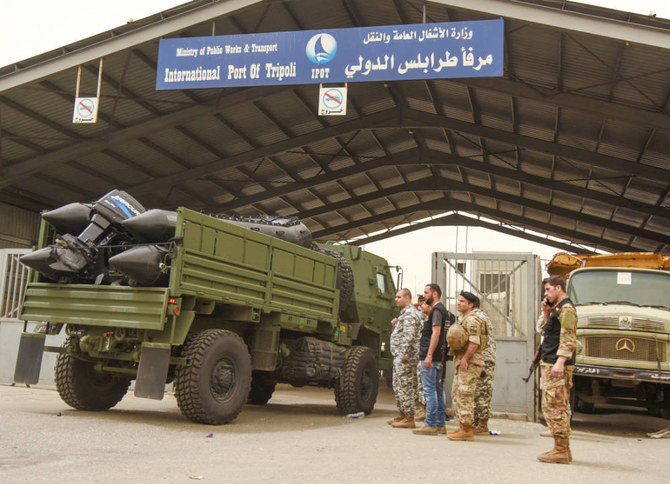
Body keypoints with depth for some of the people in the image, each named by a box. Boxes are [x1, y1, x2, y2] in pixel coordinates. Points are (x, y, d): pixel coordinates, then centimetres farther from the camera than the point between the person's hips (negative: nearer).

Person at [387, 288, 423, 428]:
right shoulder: (405, 313, 20)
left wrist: (403, 355, -23)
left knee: (405, 387, -7)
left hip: (405, 356, -11)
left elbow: (409, 336, -23)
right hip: (399, 356, 11)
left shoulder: (409, 313, -14)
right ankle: (402, 415, 24)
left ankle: (409, 419, -4)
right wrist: (395, 326, 9)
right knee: (398, 387, 16)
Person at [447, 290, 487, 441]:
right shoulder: (464, 320, 20)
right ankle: (462, 427, 21)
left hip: (470, 363, -11)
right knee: (456, 393, 14)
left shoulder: (472, 320, -13)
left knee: (465, 395, -9)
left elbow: (474, 343, -23)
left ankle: (467, 430, -6)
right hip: (462, 362, 11)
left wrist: (465, 359, -23)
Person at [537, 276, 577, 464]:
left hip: (557, 366, -11)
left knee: (554, 407, -9)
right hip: (549, 364, 11)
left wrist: (560, 362, -27)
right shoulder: (557, 309, 20)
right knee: (558, 407, 12)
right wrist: (546, 313, 14)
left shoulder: (566, 309, -11)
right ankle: (563, 449, 18)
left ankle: (561, 450, -6)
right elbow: (547, 331, 26)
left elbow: (568, 339, -20)